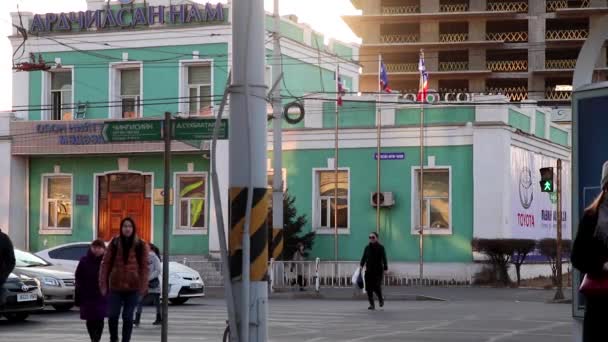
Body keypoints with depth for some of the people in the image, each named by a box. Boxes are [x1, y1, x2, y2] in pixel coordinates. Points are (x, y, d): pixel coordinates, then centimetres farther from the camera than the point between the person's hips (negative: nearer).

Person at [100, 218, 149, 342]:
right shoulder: (114, 243, 2)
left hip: (133, 287, -1)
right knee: (112, 315, 0)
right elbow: (106, 264, 2)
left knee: (128, 317, 4)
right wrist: (103, 284, -3)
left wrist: (143, 286, -9)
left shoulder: (141, 245, -1)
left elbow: (144, 267, -2)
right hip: (115, 286, 1)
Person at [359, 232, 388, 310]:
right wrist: (361, 265, -6)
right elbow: (364, 258, 9)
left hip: (378, 270, -4)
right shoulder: (367, 248, 9)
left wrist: (385, 269, -11)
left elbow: (384, 259, -4)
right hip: (369, 270, 4)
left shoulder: (381, 248, -1)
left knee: (376, 287, -12)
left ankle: (381, 299, 19)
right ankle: (372, 304, 8)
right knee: (369, 288, -2)